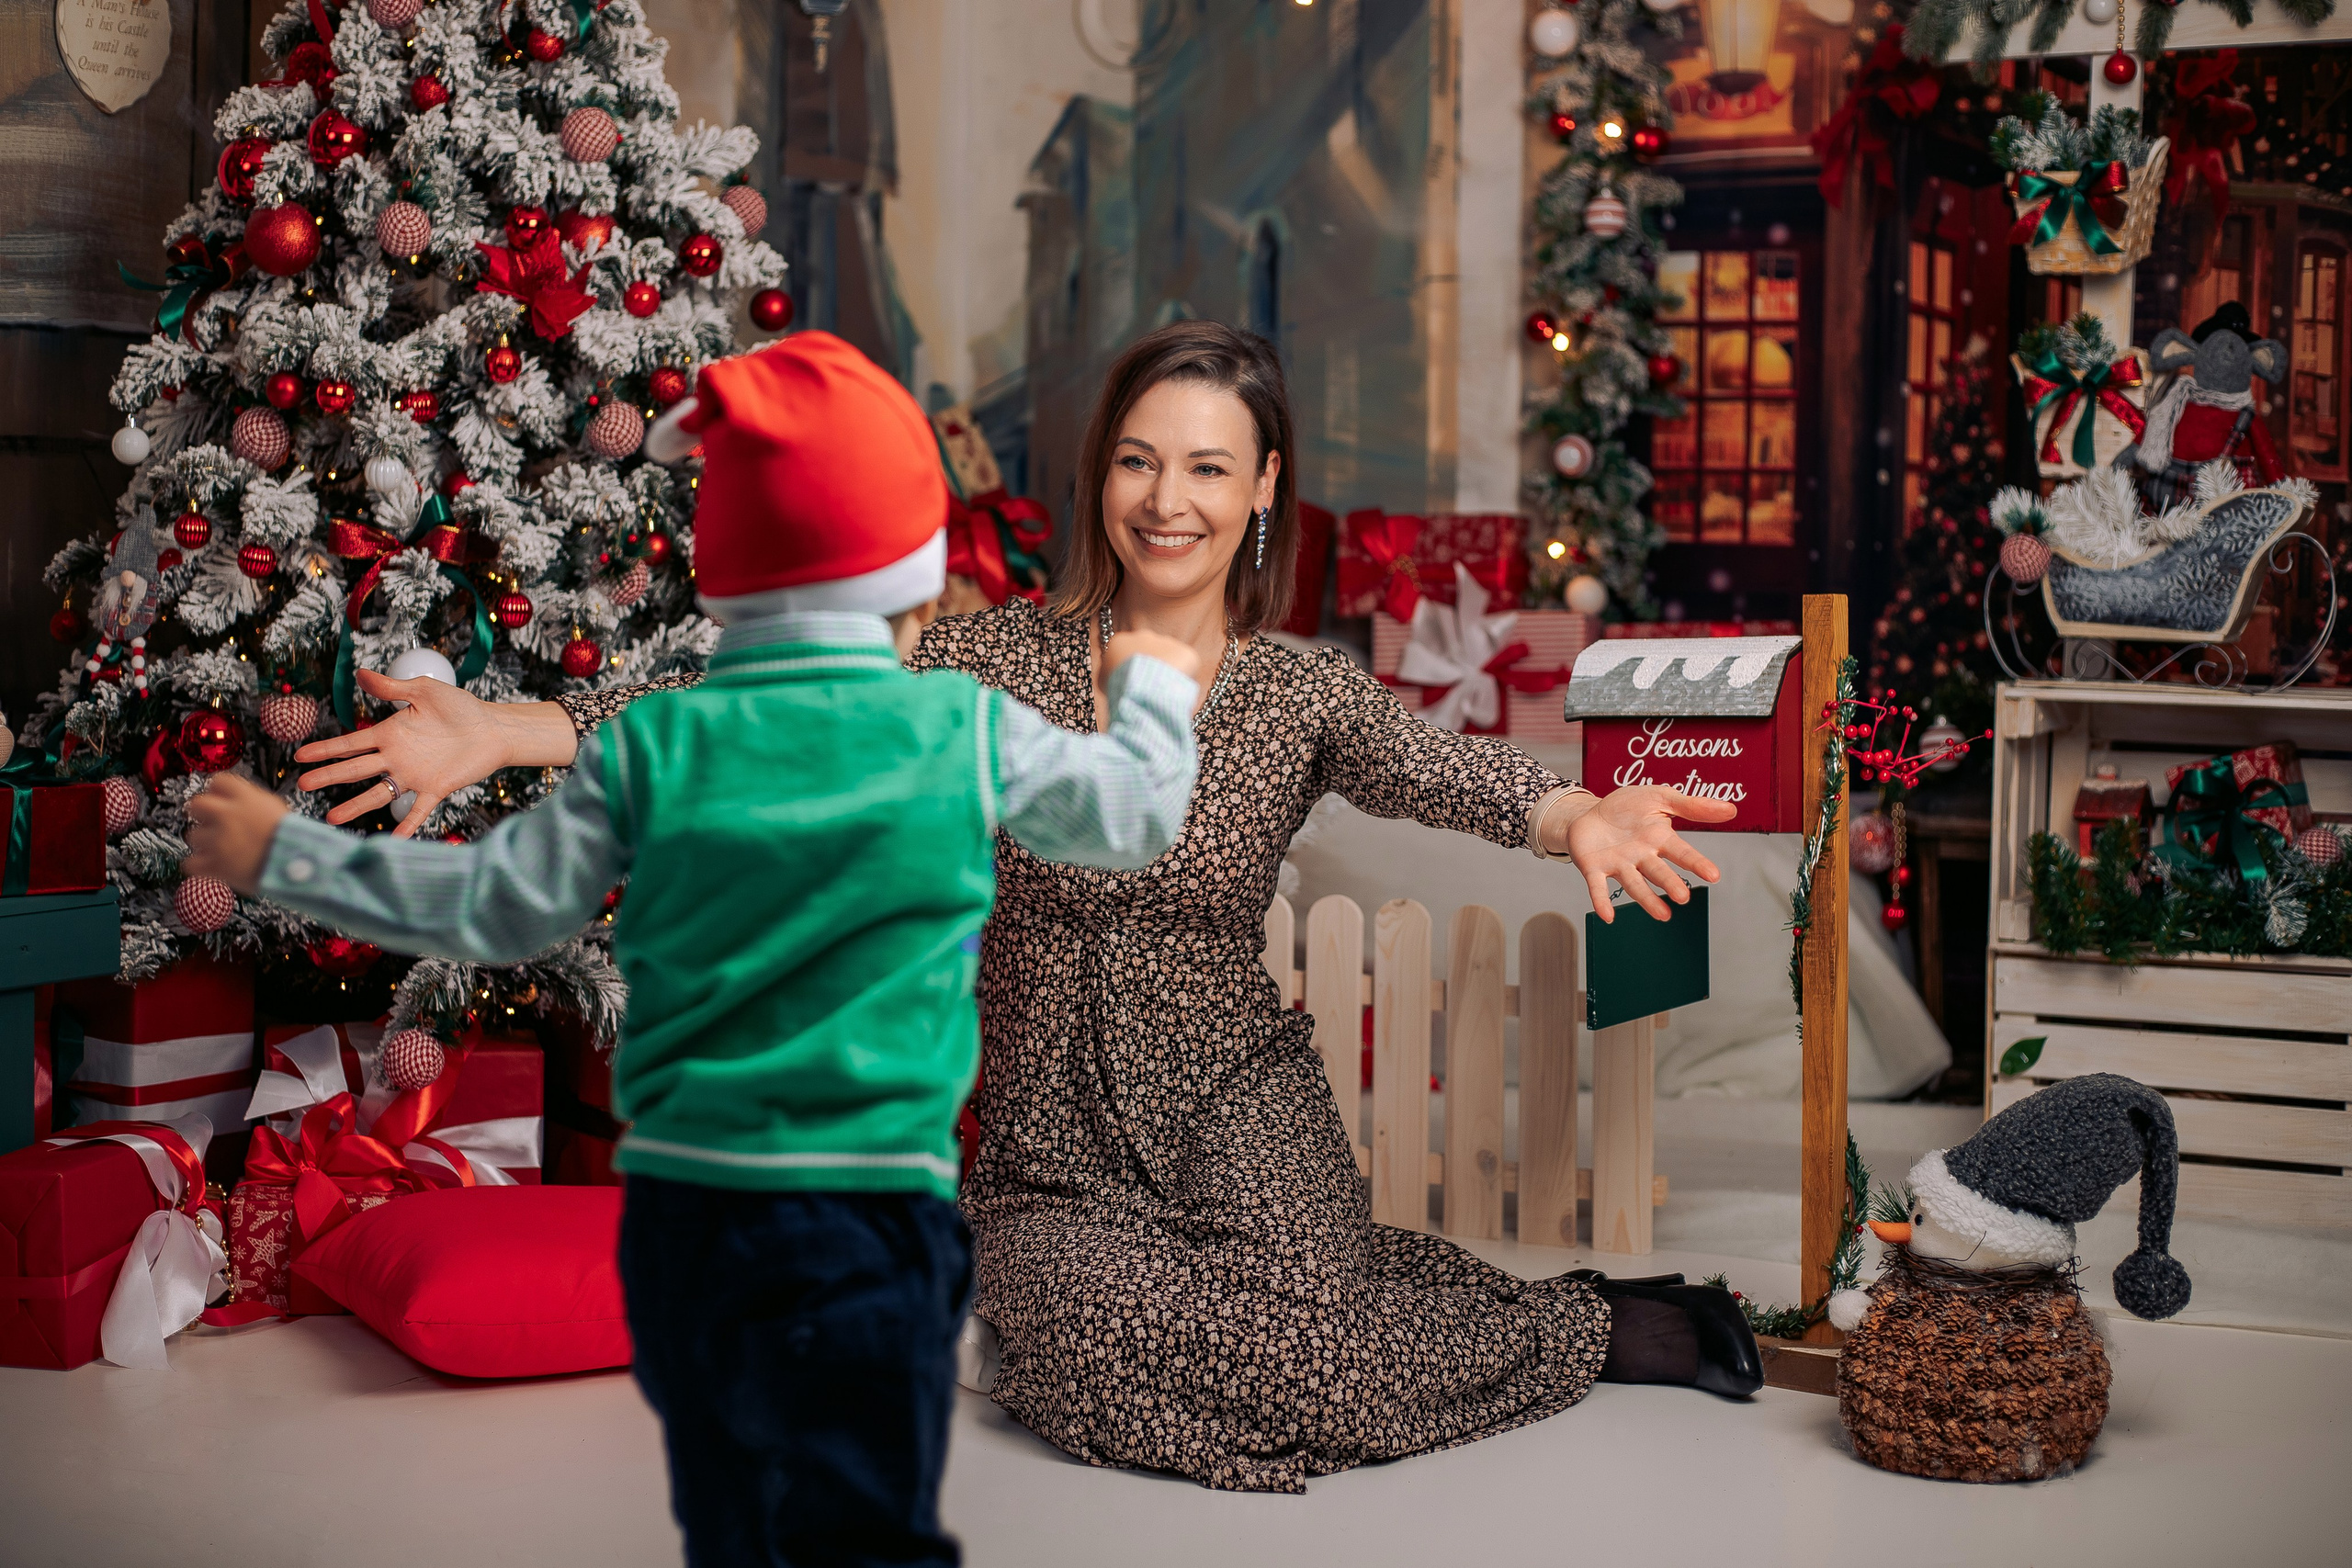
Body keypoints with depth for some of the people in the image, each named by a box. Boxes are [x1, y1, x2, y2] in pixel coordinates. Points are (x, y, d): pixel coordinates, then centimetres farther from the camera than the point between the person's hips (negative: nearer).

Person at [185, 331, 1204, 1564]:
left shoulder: (652, 745, -1)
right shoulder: (972, 732, -3)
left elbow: (497, 908, 4)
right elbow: (1135, 820, 13)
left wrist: (283, 854, 15)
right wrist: (1155, 685, 34)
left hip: (678, 1216, 3)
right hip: (868, 1218, -3)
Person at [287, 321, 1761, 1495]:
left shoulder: (1305, 696, -2)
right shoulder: (1003, 660, -2)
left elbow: (1449, 770, -22)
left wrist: (1577, 817, -46)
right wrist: (506, 731, -24)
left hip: (1236, 1107, -1)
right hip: (1052, 1149, 2)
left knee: (1292, 1313, -29)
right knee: (1098, 1343, -26)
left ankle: (1607, 1323, 2)